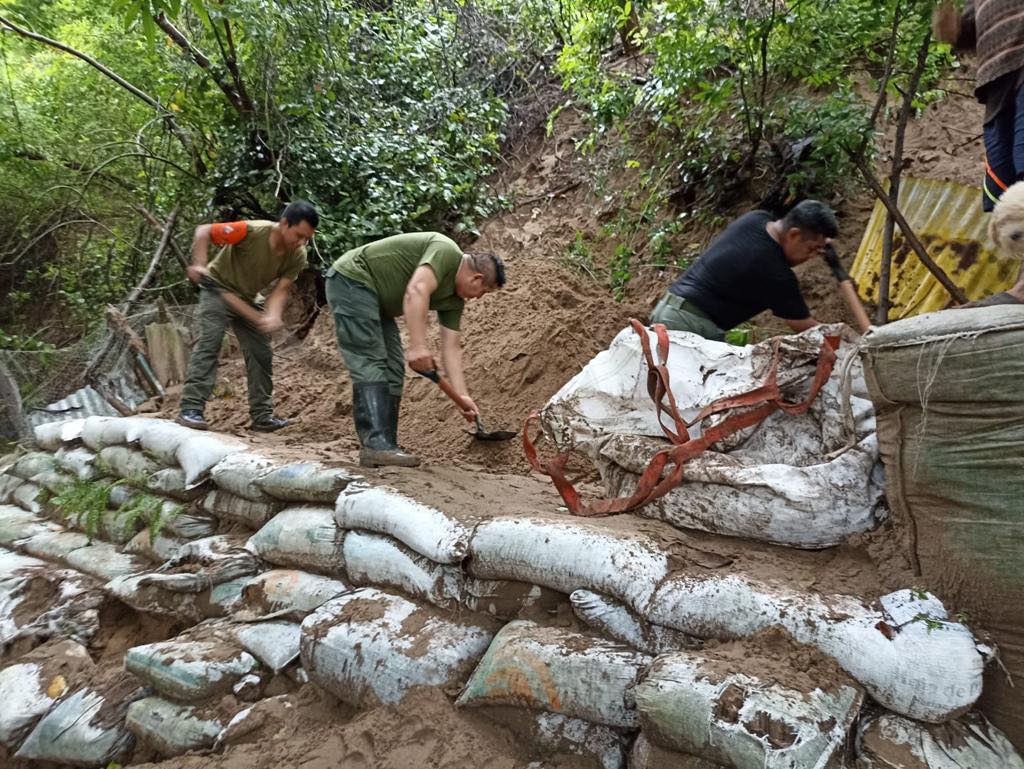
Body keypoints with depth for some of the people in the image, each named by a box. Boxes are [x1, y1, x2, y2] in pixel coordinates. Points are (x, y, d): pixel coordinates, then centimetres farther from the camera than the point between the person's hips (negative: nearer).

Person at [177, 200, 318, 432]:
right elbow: (203, 231, -22)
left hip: (247, 300, 5)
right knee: (209, 343, -18)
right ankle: (190, 409, -16)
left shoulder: (297, 256, -18)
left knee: (261, 354, 2)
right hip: (218, 287, -5)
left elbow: (281, 289, -22)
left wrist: (272, 316, -40)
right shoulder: (252, 231, -31)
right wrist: (199, 264, -33)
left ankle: (262, 416, 9)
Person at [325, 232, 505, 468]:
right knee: (370, 363, -17)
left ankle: (385, 447, 4)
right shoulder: (446, 252, -18)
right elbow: (416, 292, -32)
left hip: (376, 300, 10)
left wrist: (461, 395, -1)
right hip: (352, 280, -10)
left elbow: (451, 348, 6)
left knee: (393, 369, 4)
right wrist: (418, 346, -37)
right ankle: (376, 445, -21)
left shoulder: (454, 299, 8)